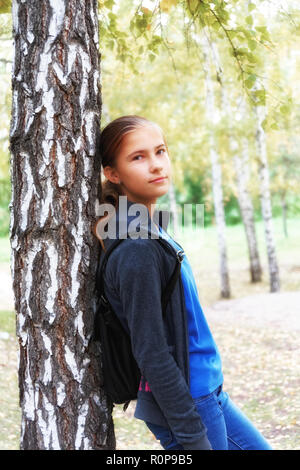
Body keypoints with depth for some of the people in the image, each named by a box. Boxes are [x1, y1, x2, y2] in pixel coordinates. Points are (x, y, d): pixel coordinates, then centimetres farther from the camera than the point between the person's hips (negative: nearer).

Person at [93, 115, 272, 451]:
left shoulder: (153, 233, 5)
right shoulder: (137, 250, -24)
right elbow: (151, 354, -23)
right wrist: (194, 438, -18)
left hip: (207, 391, 9)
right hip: (185, 402, -9)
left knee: (259, 448, 21)